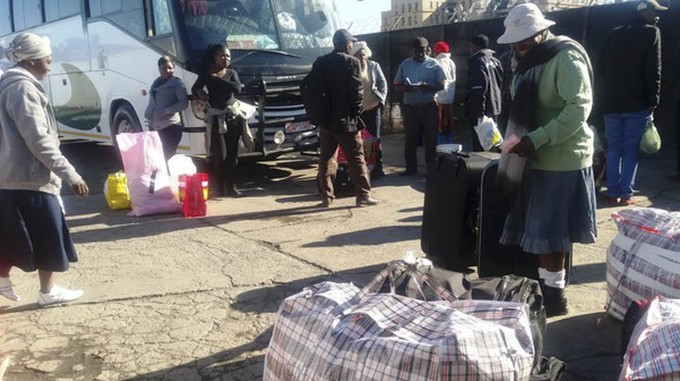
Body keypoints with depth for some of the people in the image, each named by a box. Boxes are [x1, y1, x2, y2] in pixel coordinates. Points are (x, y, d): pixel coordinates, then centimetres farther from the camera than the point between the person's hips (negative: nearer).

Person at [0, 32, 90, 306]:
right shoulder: (23, 88, -18)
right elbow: (38, 141, -24)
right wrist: (71, 175, -24)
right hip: (31, 178, -10)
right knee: (49, 238, 3)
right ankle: (48, 291, 14)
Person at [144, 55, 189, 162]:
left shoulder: (176, 83, -3)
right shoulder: (156, 83, 16)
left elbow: (184, 103, -11)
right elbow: (152, 103, 21)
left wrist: (166, 111, -19)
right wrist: (148, 114, 3)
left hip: (170, 126, -7)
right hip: (154, 126, 7)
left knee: (167, 157, -7)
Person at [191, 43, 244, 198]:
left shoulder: (231, 73, 10)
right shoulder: (207, 72, 5)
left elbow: (237, 88, -8)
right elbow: (194, 88, 2)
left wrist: (217, 79, -9)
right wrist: (199, 93, -21)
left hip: (233, 116, 2)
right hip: (216, 117, -2)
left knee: (232, 154, 1)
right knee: (219, 154, -7)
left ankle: (231, 186, 7)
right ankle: (220, 186, 4)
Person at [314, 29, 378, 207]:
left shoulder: (319, 62, 8)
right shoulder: (352, 62, -9)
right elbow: (357, 92, -13)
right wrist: (356, 113, -3)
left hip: (325, 118, 5)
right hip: (345, 119, -5)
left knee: (326, 158, 10)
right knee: (356, 158, 2)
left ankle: (326, 196, 12)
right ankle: (363, 195, 5)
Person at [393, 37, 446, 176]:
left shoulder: (434, 64, 2)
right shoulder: (405, 64, 8)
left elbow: (442, 85, -1)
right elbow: (397, 85, 8)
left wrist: (429, 87, -20)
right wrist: (405, 88, -15)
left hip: (429, 107, -2)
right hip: (410, 107, 2)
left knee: (430, 139, 2)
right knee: (410, 139, 6)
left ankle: (432, 168, 10)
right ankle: (411, 168, 16)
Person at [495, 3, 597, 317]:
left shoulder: (566, 58, -15)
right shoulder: (529, 60, 12)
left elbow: (579, 108, -22)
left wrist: (536, 139, -28)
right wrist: (521, 140, 3)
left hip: (561, 160, -8)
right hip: (536, 158, 8)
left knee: (548, 232, -2)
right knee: (539, 229, 11)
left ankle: (555, 296, 10)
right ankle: (545, 286, 22)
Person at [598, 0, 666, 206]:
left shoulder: (613, 34, 12)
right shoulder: (651, 33, -2)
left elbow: (601, 68, 13)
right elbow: (653, 70, -8)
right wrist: (653, 100, -4)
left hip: (611, 102, 4)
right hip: (637, 103, -4)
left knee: (614, 148, 8)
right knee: (630, 149, 0)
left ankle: (612, 193, 6)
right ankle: (626, 194, 0)